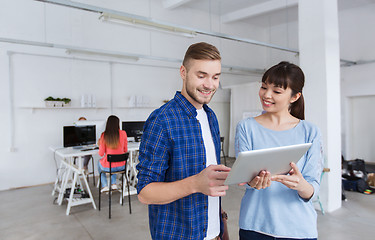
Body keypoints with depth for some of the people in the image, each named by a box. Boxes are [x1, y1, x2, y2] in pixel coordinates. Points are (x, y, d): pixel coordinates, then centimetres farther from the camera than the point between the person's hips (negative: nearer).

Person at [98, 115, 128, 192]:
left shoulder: (104, 135, -13)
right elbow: (125, 150, 2)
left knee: (99, 163, 35)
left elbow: (101, 154, -7)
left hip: (108, 167, -2)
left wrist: (100, 144, 12)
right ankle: (114, 184, 35)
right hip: (121, 166, 2)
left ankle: (105, 186, 31)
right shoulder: (123, 133, -9)